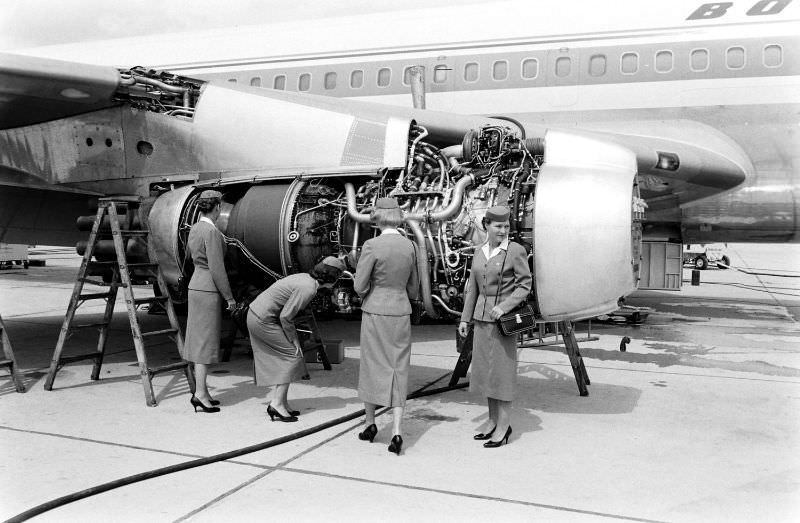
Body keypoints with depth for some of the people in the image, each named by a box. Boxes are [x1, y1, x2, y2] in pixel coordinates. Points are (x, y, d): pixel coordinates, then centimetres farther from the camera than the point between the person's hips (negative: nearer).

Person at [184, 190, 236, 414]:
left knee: (199, 339, 11)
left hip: (196, 285, 9)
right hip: (208, 289, -9)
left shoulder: (194, 229, 11)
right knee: (205, 341, -7)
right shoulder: (211, 231, -17)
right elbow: (216, 268, -19)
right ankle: (200, 394, -5)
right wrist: (229, 296, -13)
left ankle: (202, 390, 17)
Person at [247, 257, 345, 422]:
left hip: (256, 314, 10)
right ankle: (277, 403, -4)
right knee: (293, 355, -5)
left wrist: (293, 337, 12)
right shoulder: (308, 288, -21)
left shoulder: (306, 278, 8)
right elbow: (285, 316, -21)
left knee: (282, 358, 13)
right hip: (263, 320, -10)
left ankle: (281, 402, 16)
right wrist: (293, 340, -8)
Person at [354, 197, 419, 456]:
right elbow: (413, 290, 11)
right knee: (398, 371, 5)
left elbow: (359, 286, -12)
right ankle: (396, 431, -4)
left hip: (375, 313, -3)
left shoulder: (372, 245, -14)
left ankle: (370, 423, 26)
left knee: (371, 367, 13)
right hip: (401, 314, 4)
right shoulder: (409, 246, 2)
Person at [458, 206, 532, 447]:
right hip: (482, 319, 7)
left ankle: (503, 427, 6)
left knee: (501, 372, -3)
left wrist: (504, 307, -21)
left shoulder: (516, 251, -8)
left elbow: (525, 285, -9)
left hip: (504, 319, -6)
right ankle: (496, 424, 21)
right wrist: (465, 318, 10)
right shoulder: (480, 252, 9)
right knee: (485, 371, 10)